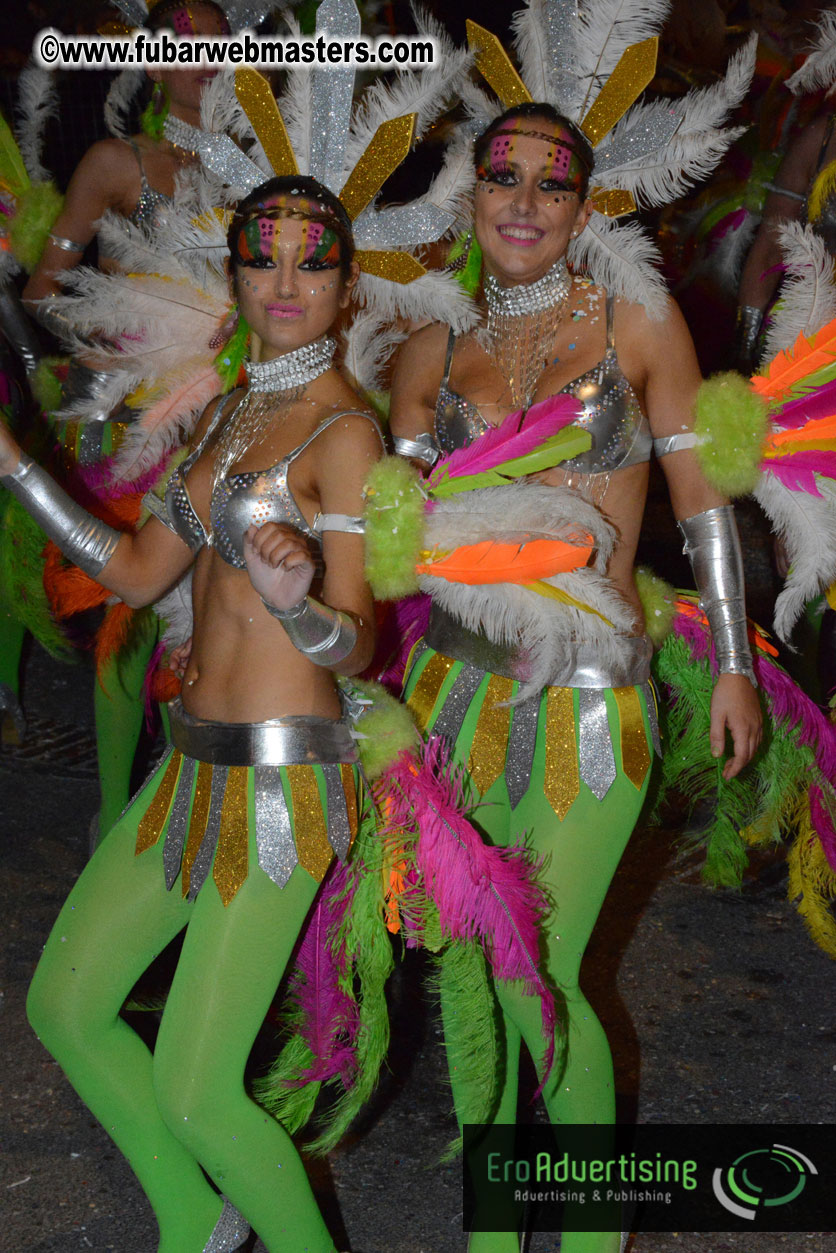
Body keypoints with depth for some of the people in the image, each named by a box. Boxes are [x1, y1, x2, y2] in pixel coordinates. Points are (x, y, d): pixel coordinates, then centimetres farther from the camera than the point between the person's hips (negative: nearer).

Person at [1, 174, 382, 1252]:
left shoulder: (343, 430, -11)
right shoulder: (226, 413, 12)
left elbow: (354, 645, -15)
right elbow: (136, 573, 17)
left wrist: (295, 597, -37)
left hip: (280, 778, -8)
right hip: (197, 759, 9)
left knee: (193, 1094, -6)